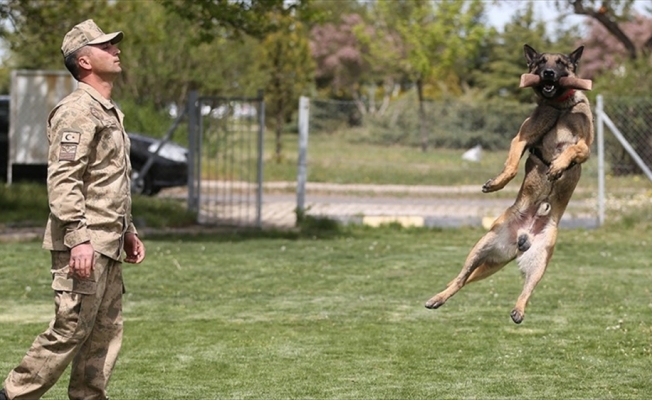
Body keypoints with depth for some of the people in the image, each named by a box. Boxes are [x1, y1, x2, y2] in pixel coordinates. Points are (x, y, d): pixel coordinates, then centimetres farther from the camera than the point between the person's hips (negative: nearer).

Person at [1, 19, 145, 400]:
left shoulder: (110, 112, 19)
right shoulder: (77, 112, -13)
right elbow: (63, 180, -21)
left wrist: (128, 231, 23)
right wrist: (78, 239, -27)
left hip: (108, 245, 10)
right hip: (83, 245, -10)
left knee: (106, 332, 10)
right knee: (70, 329, -8)